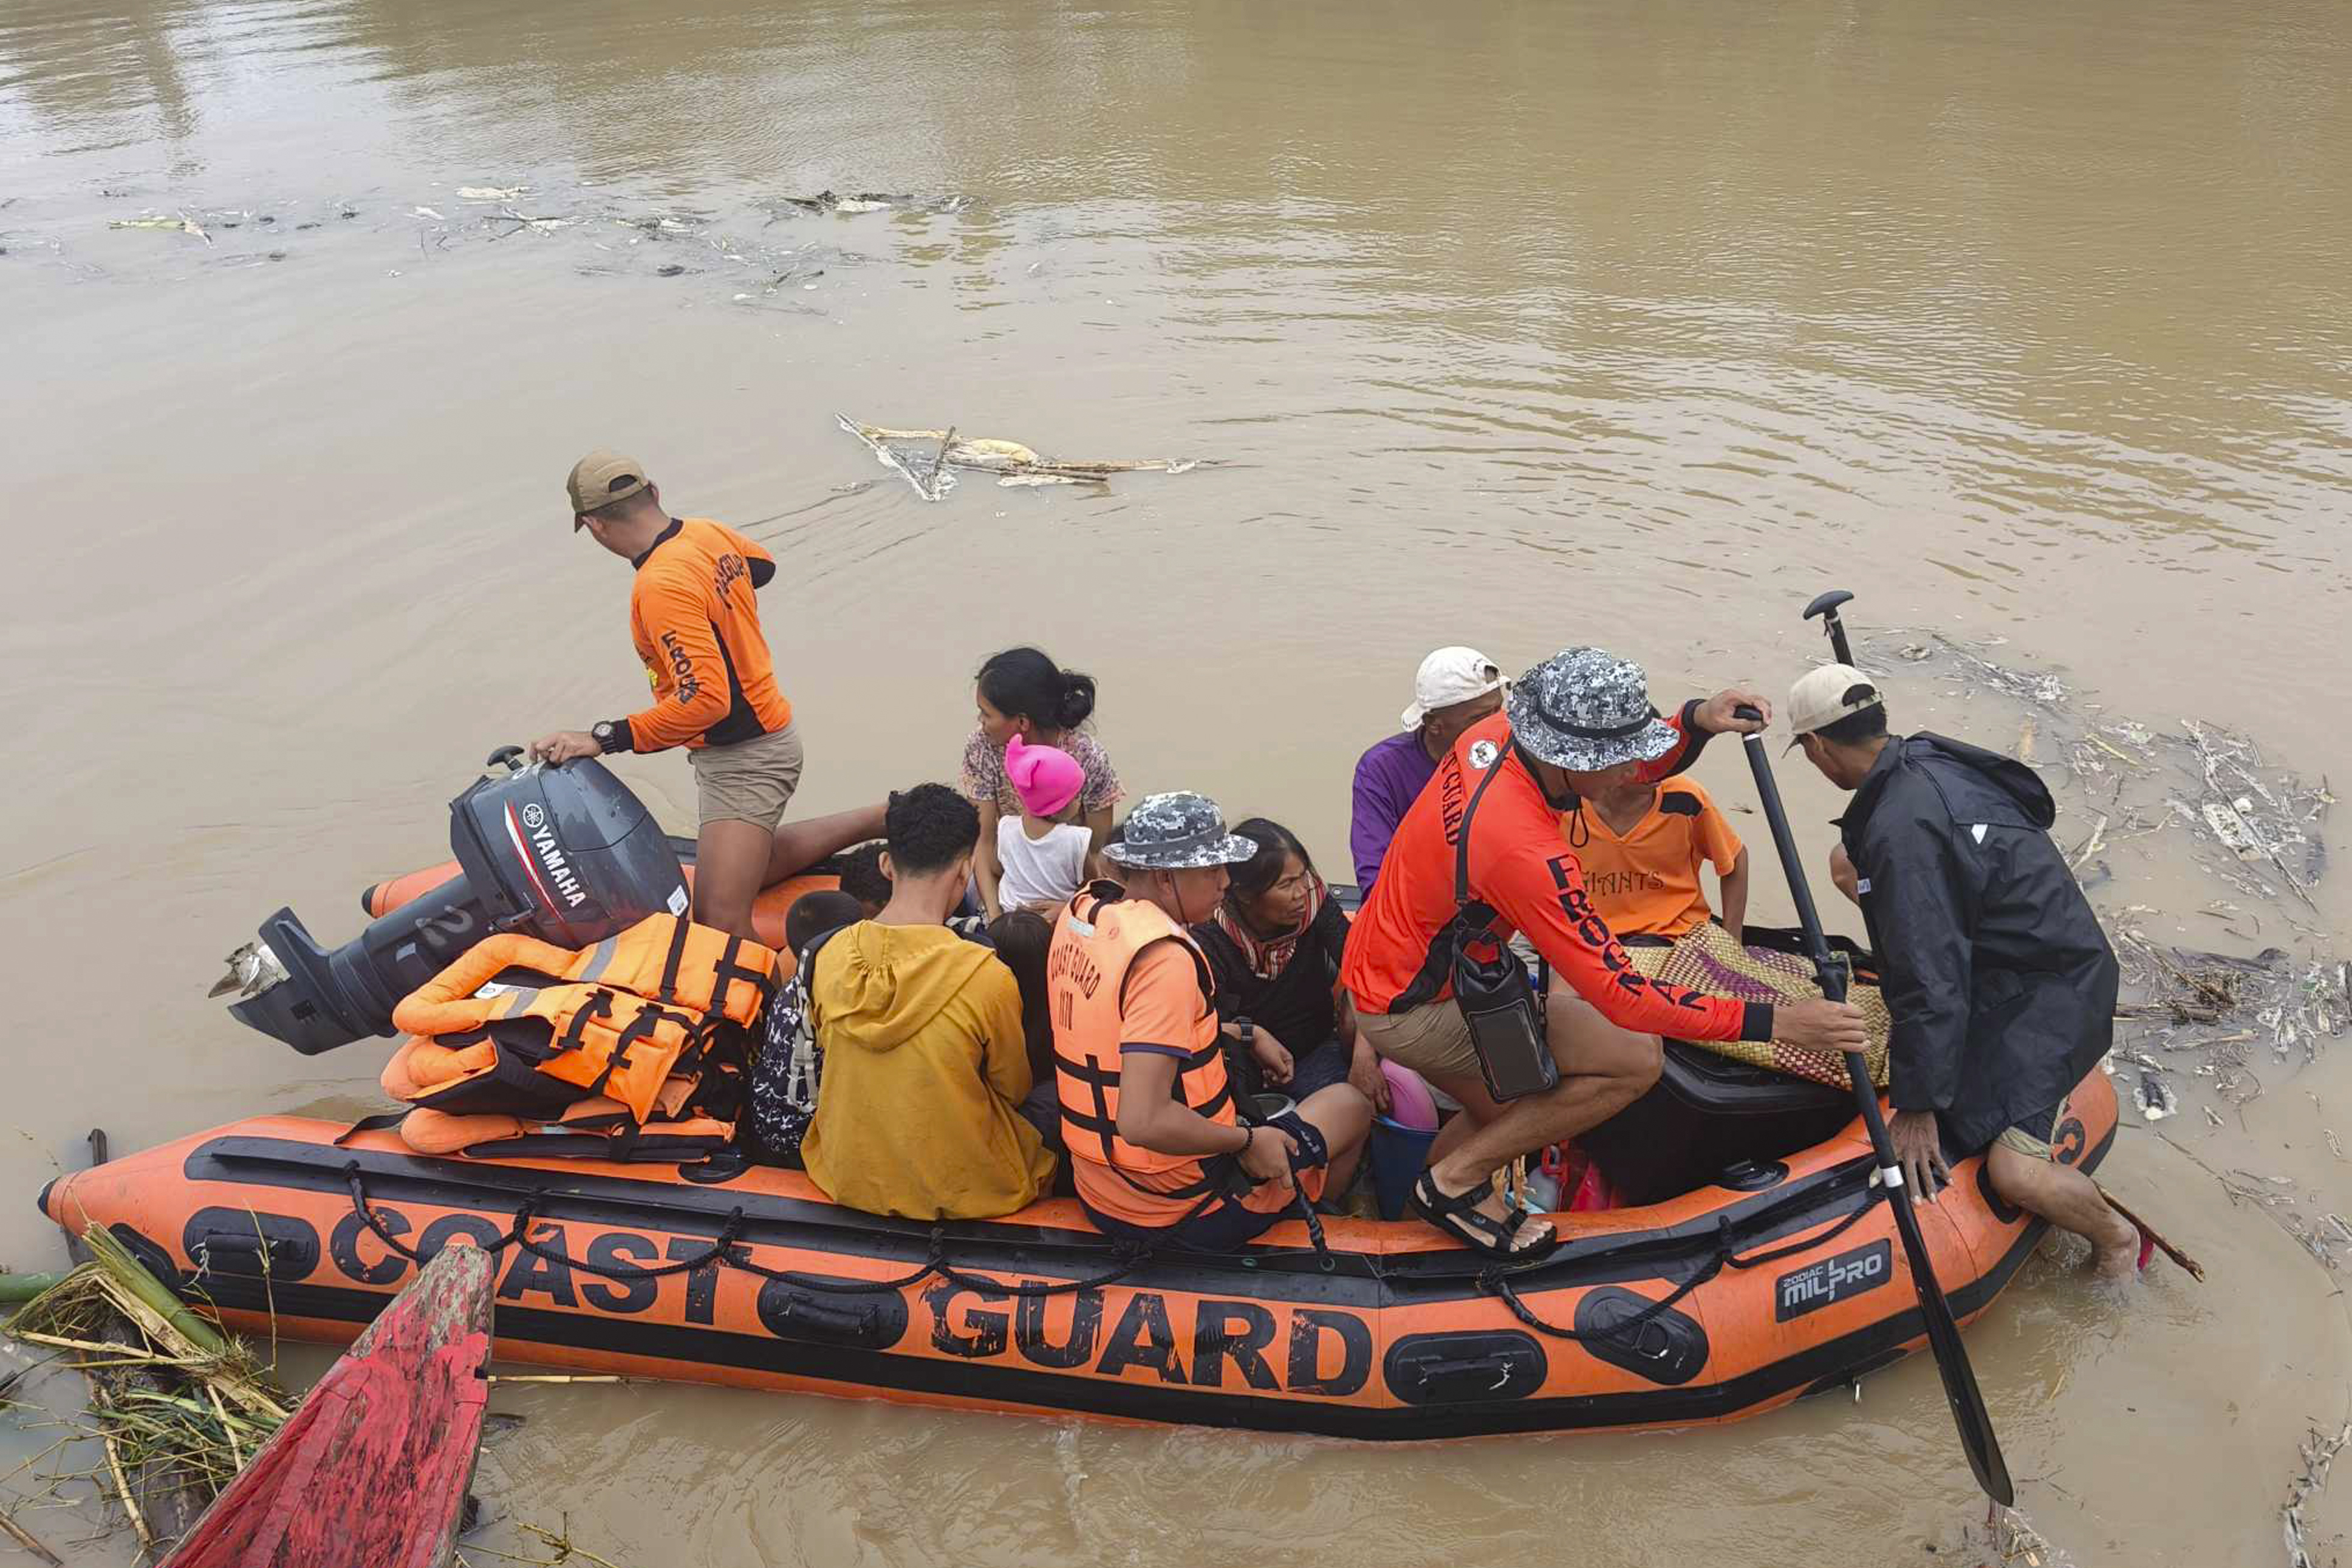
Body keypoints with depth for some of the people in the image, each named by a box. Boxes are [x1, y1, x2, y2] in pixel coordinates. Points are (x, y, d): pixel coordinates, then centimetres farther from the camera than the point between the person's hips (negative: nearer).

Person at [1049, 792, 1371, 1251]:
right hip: (1184, 1212, -8)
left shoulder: (1079, 914, -1)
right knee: (1349, 1102, 13)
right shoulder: (1166, 957, -28)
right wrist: (1247, 1141, -18)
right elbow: (1143, 1122, -33)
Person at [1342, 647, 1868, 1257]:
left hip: (1382, 969, 9)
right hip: (1411, 1012, -9)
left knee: (1505, 1117, 28)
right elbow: (1622, 998, -28)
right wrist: (1770, 1021, -25)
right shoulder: (1525, 849, -34)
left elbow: (1648, 762, 8)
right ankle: (1457, 1179, -1)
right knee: (1636, 1059, -11)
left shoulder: (1497, 733, -9)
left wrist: (1696, 718, -12)